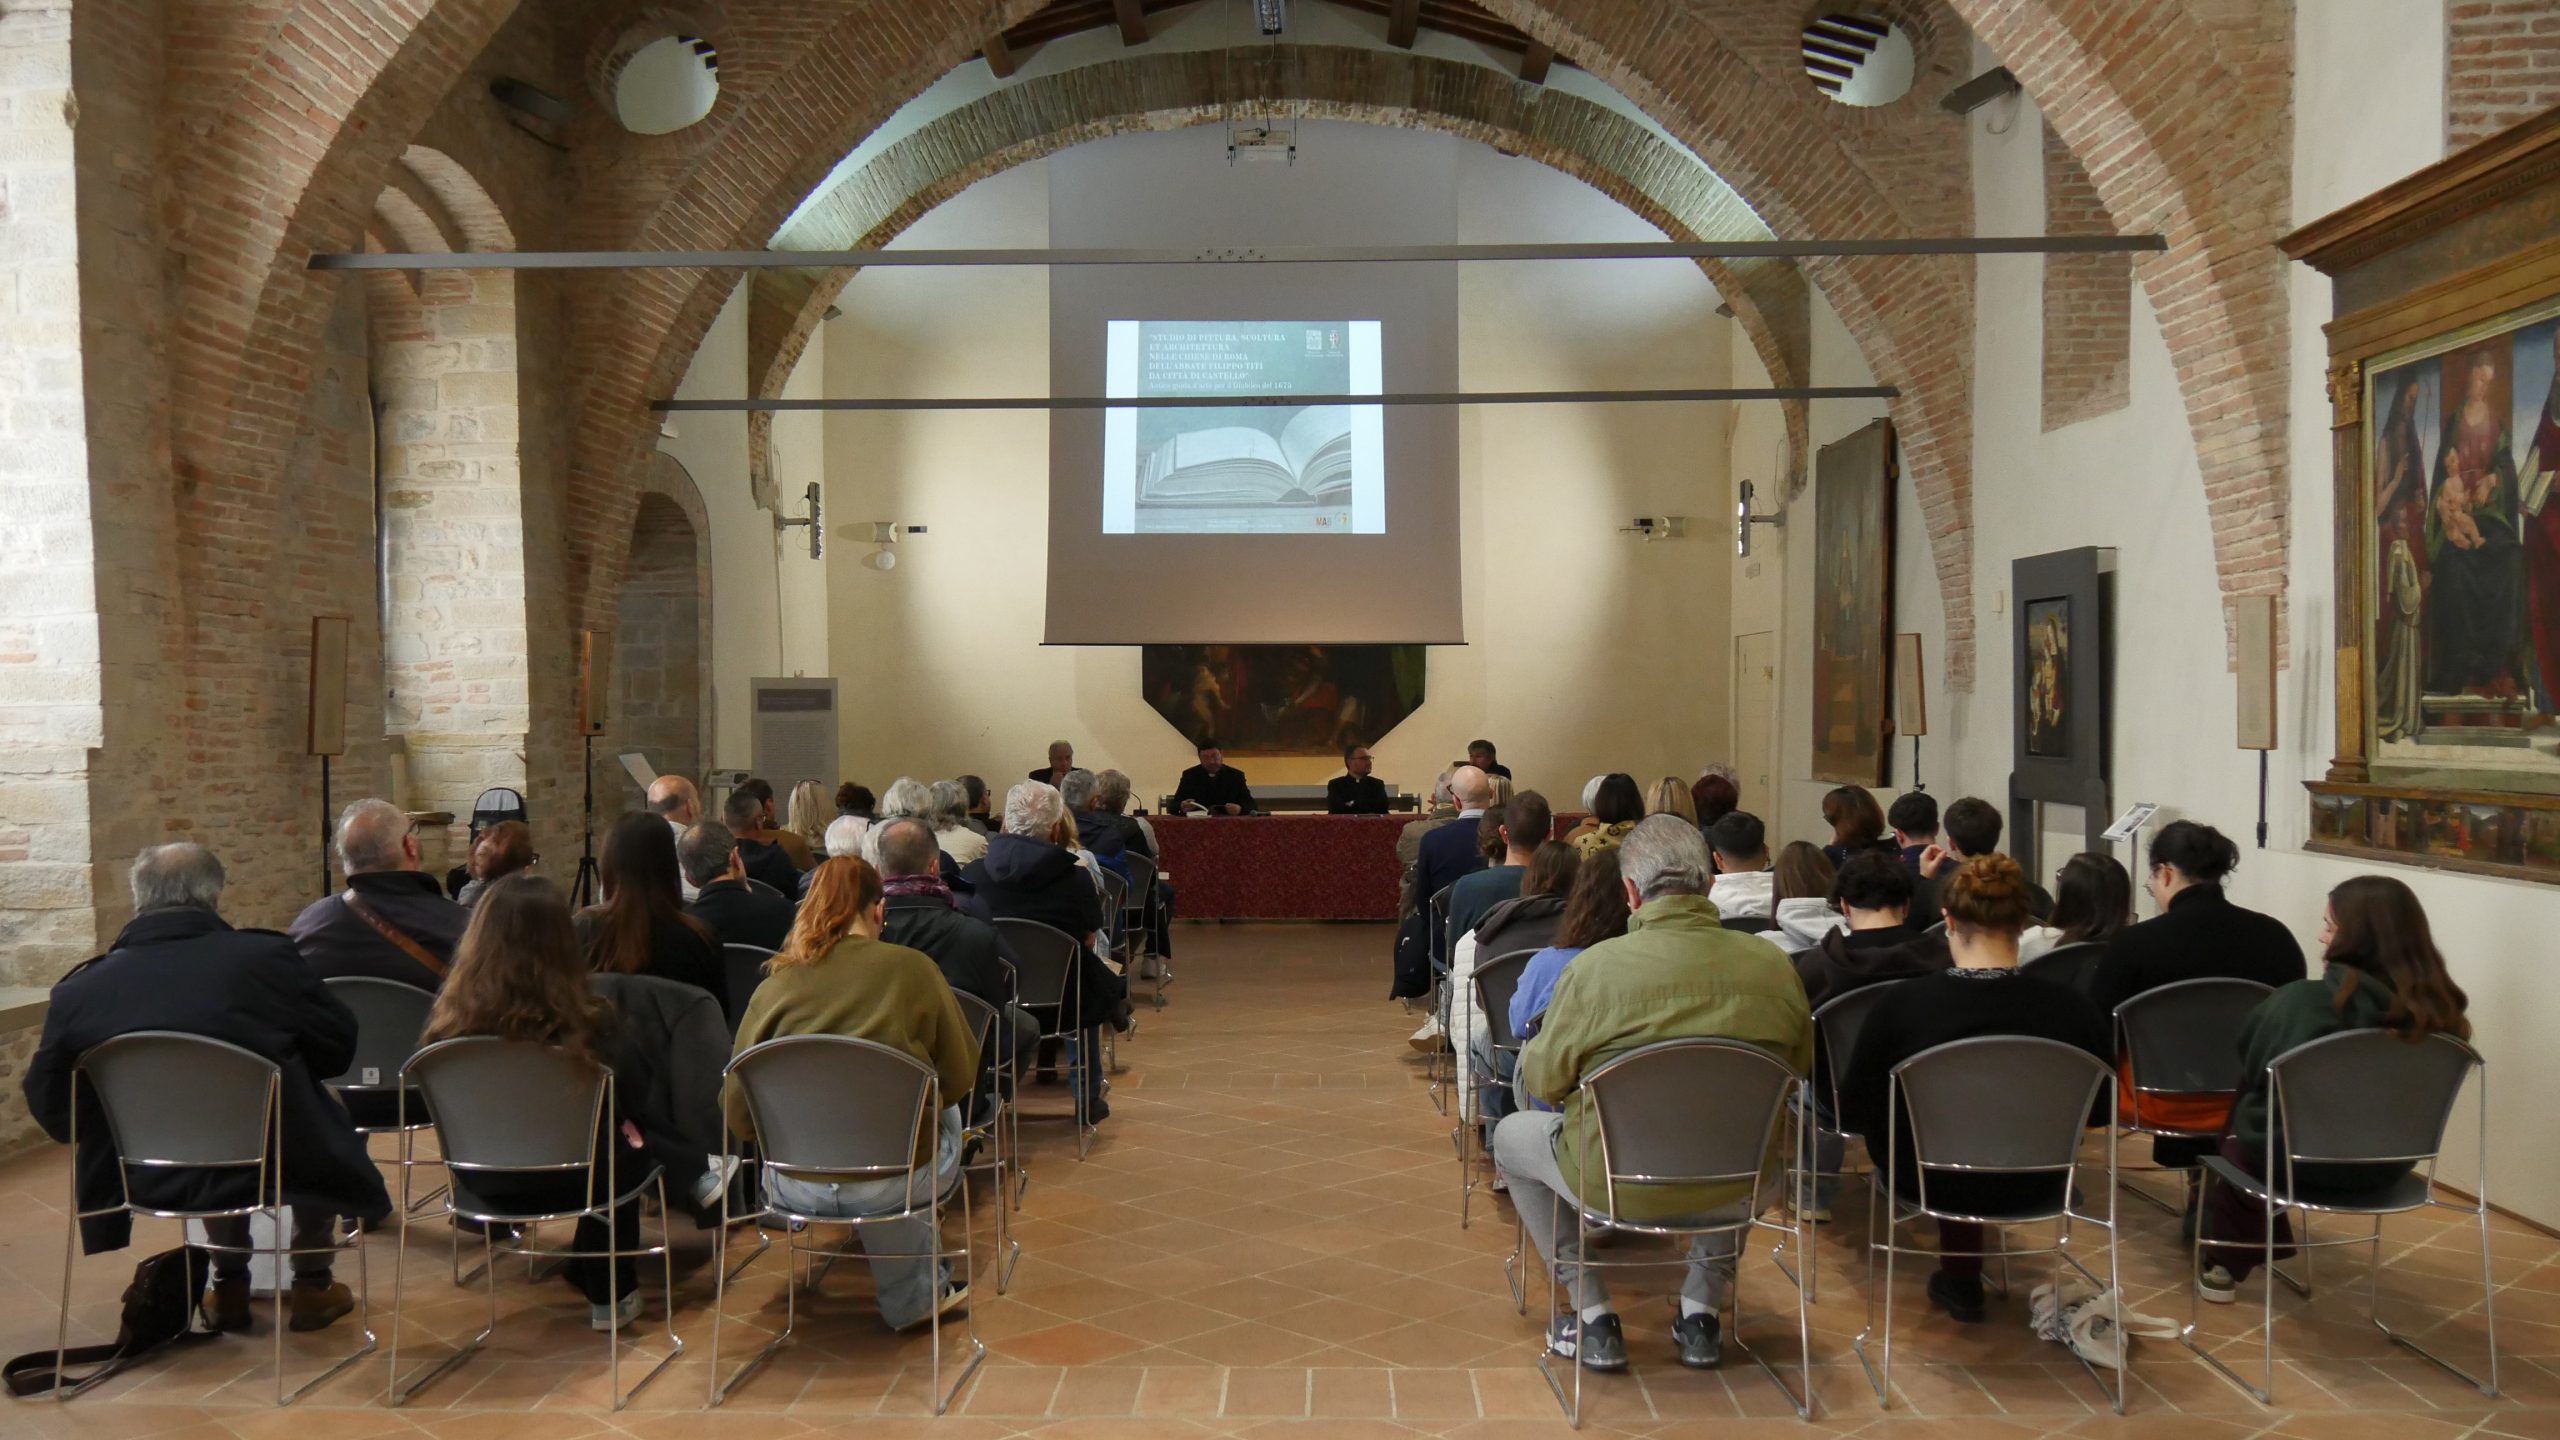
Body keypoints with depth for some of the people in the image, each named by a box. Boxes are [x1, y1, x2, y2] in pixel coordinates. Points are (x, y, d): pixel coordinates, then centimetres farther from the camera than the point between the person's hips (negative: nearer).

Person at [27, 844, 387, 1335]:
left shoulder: (80, 989, -10)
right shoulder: (265, 957, -17)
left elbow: (50, 1110, 2)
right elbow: (339, 1046, -3)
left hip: (150, 1180, 3)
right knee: (313, 1122, 30)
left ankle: (228, 1287, 38)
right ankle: (311, 1285, 31)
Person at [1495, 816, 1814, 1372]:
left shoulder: (1595, 967, -16)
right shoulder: (1772, 966, -6)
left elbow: (1543, 1080, -4)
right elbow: (1798, 1064, 11)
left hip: (1621, 1185, -3)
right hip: (1741, 1189, 3)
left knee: (1511, 1135, 26)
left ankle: (1593, 1318, 21)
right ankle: (1702, 1311, 33)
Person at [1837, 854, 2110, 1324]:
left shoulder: (1901, 1004, -22)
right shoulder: (2073, 1011, -19)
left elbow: (1856, 1114, -9)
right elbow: (2102, 1109, -2)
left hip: (1930, 1178, -1)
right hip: (2034, 1185, 2)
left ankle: (1961, 1277, 39)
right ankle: (1962, 1279, 45)